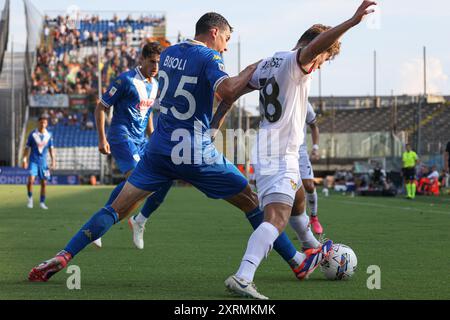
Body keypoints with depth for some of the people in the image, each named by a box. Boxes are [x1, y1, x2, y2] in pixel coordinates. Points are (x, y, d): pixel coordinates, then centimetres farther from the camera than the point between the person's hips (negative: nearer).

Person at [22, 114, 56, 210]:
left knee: (44, 183, 4)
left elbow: (51, 149, 8)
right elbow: (27, 148, 2)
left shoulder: (49, 135, 3)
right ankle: (30, 198, 1)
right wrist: (24, 159, -4)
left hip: (43, 162, 3)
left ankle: (42, 202, 16)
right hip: (33, 161, -3)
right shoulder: (33, 134, -4)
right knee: (31, 180, -18)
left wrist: (53, 161, 1)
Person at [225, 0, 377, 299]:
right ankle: (242, 277, -37)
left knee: (297, 200, 32)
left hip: (266, 150, 10)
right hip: (282, 154, -10)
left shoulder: (266, 63, 15)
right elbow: (315, 44, -33)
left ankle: (313, 252, 55)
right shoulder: (297, 61, -11)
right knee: (277, 217, -22)